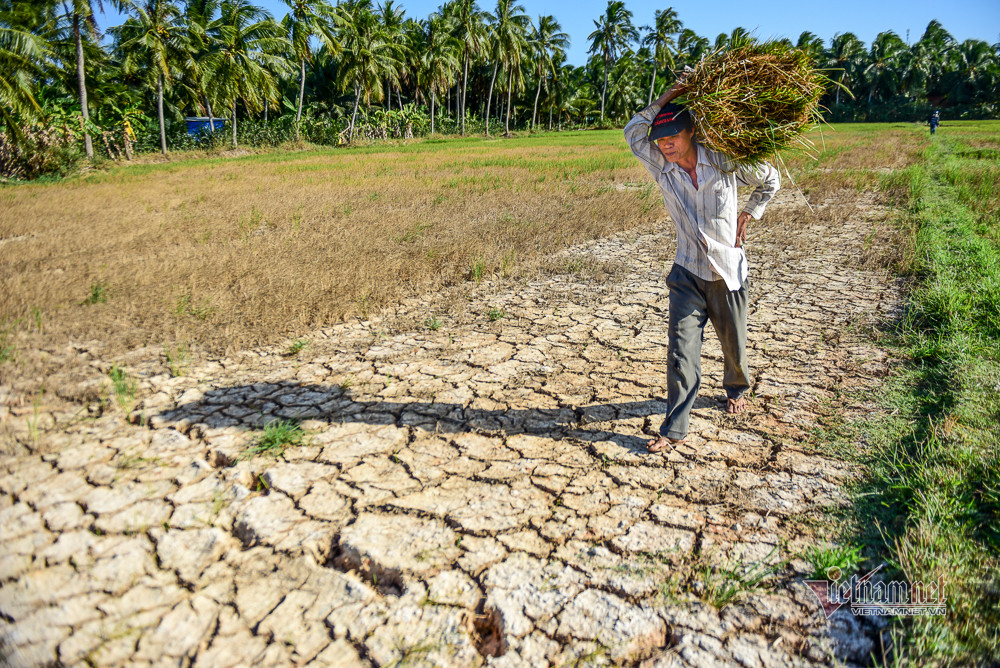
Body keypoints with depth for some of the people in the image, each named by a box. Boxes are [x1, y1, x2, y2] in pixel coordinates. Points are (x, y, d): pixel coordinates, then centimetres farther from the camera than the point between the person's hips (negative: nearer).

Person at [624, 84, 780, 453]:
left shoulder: (724, 160, -8)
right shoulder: (660, 166, -5)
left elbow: (770, 180, 8)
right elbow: (633, 132, -10)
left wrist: (748, 216, 2)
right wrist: (668, 96, -12)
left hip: (728, 270, 0)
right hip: (687, 274, 0)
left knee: (734, 343, 16)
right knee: (682, 349, -7)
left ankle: (737, 388, 49)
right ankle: (675, 428, 0)